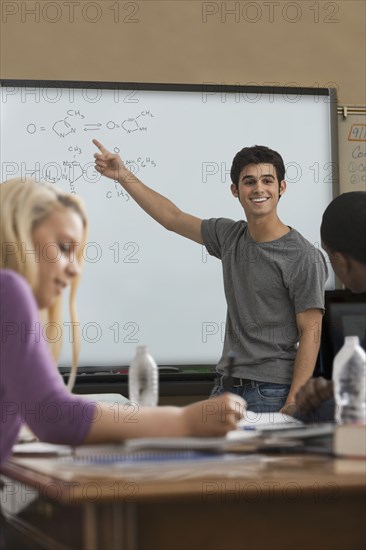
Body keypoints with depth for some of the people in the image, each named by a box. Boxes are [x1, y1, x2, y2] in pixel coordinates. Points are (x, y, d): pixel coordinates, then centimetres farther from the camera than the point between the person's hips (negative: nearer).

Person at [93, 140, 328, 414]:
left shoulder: (304, 258, -9)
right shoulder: (230, 237, 10)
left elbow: (310, 333, -12)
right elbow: (172, 217, 21)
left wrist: (294, 403, -19)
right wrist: (123, 175, 18)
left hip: (272, 393, -6)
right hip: (228, 385, 6)